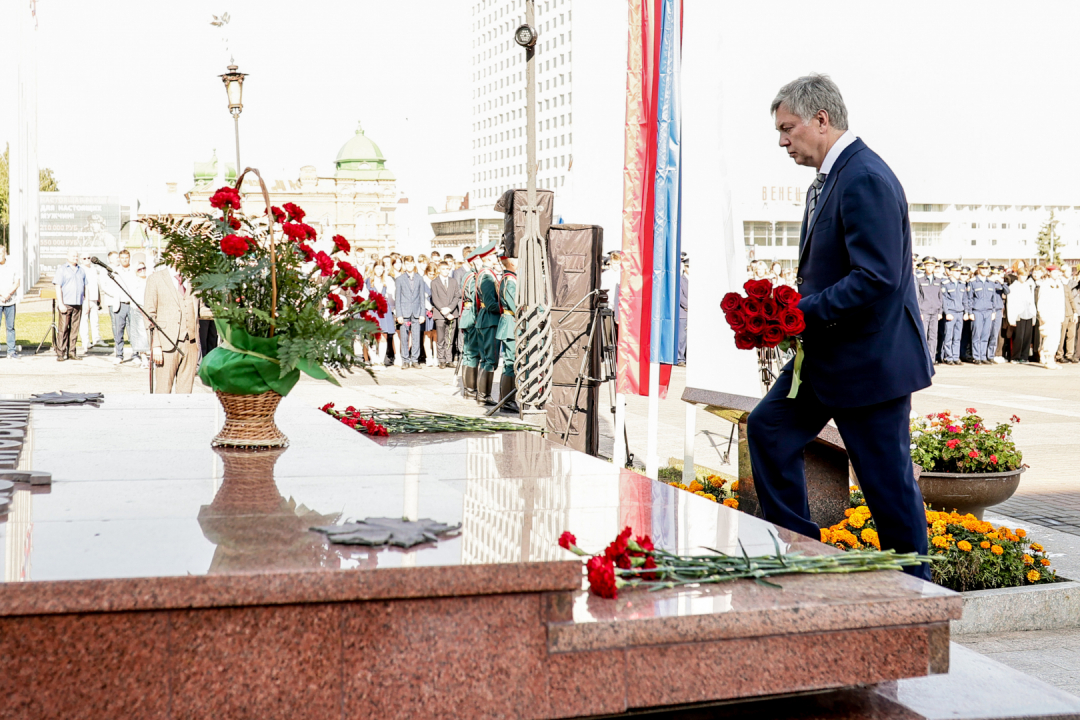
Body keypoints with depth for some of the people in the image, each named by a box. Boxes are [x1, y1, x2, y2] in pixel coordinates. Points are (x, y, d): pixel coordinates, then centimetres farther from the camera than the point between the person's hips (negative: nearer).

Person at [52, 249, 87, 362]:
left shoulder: (81, 270, 17)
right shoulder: (62, 269, 1)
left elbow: (85, 287, 21)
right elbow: (58, 287, -5)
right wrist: (60, 304, -13)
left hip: (78, 305, 5)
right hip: (66, 304, -5)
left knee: (74, 329, 4)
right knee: (63, 329, -6)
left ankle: (71, 353, 9)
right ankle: (60, 354, -4)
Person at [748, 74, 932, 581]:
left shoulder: (866, 179, -20)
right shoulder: (828, 179, 12)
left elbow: (877, 276, -28)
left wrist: (804, 311, -24)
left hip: (870, 358, -10)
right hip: (828, 354, 10)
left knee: (887, 481, 0)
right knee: (768, 428, 13)